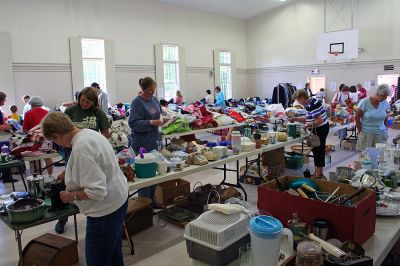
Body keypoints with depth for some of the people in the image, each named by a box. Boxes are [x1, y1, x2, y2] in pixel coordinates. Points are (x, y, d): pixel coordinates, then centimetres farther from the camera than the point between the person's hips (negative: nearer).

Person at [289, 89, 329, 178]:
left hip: (320, 129, -10)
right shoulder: (311, 103, 10)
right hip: (321, 129, 10)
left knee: (318, 150, 0)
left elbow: (319, 121, -28)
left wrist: (308, 126, -18)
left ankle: (318, 173, 12)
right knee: (318, 149, 17)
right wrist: (295, 119, 12)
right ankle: (319, 172, 28)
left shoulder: (312, 105, -23)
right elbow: (308, 119, 17)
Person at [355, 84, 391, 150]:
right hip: (366, 134, -3)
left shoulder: (385, 103, 1)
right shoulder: (365, 102, -11)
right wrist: (360, 132, -5)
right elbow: (357, 118, -6)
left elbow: (385, 118, 14)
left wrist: (386, 129, 8)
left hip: (381, 134, 4)